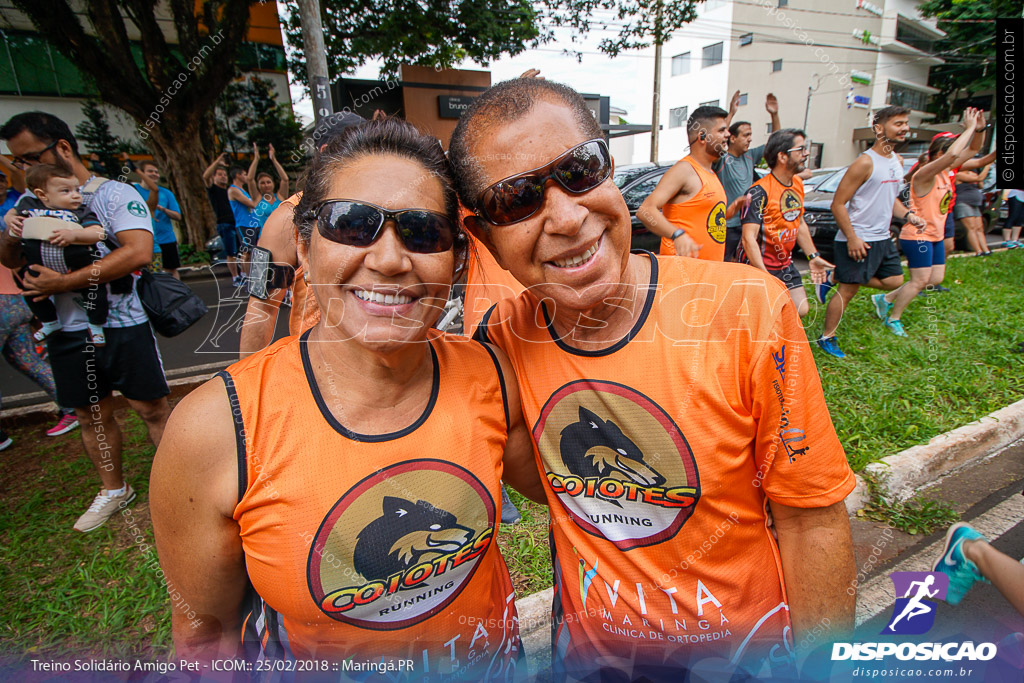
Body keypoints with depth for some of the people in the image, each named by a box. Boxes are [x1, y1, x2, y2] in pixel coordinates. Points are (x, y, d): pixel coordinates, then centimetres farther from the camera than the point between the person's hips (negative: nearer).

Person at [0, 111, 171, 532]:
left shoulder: (116, 194, -8)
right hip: (68, 332, 6)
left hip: (123, 326, -6)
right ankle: (113, 489, 32)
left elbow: (138, 251, -24)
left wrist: (63, 282, -20)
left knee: (151, 408, 1)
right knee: (92, 416, 15)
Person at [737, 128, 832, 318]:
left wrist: (813, 257, 17)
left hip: (784, 265, 8)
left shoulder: (798, 184, 8)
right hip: (757, 266, -8)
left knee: (801, 310, 6)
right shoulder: (760, 191, -20)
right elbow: (749, 238, -26)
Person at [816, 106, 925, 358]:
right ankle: (827, 338, 8)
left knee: (894, 280, 13)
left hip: (882, 238, 9)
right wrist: (852, 238, -21)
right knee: (848, 290, -4)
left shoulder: (897, 161, 13)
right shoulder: (865, 163, -14)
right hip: (857, 240, -9)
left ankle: (834, 278, 20)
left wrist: (908, 214, 4)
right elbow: (838, 203, -17)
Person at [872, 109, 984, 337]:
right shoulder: (924, 174, -18)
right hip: (917, 235, -10)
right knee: (921, 280, -7)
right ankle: (893, 318, 5)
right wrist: (969, 128, -24)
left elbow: (971, 150, 15)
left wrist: (979, 130, -3)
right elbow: (952, 154, -34)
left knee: (935, 279, 12)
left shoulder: (943, 172, 8)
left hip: (935, 235, 10)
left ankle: (885, 299, 20)